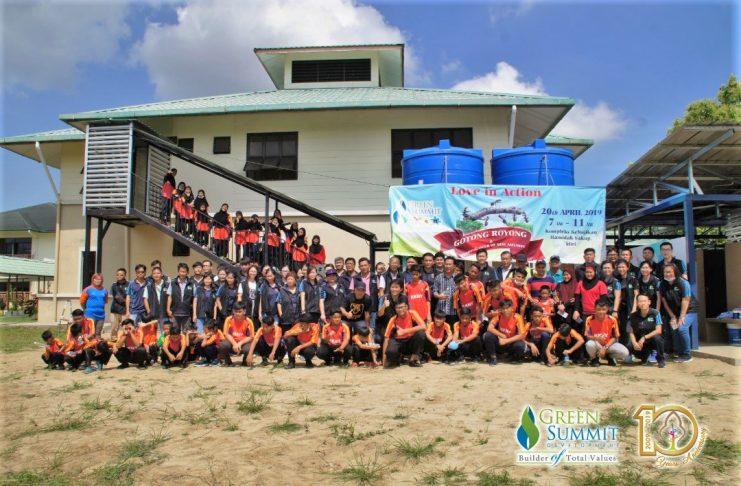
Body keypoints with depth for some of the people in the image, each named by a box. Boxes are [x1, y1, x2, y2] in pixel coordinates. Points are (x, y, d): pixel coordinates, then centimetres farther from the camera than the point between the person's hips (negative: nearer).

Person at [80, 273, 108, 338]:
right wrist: (87, 309, 10)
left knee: (98, 334, 11)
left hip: (101, 315, 4)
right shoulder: (88, 289, -6)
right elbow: (82, 301, 0)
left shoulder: (104, 290, 4)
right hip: (90, 314, -4)